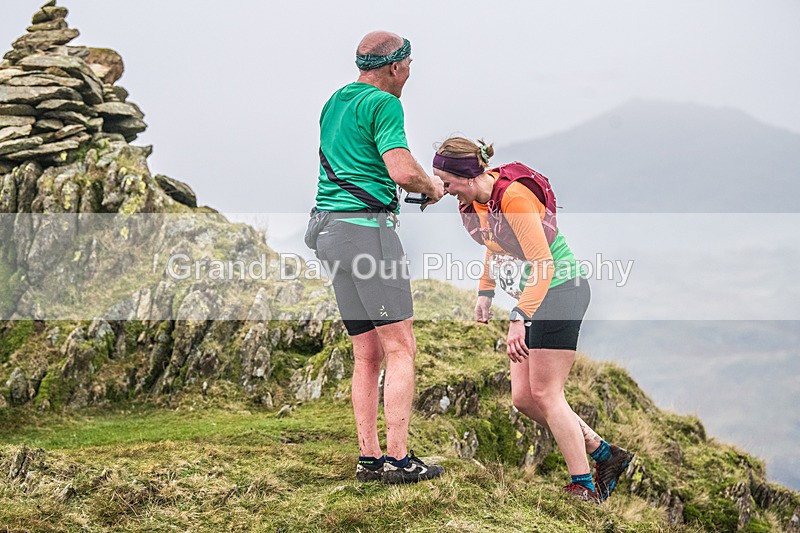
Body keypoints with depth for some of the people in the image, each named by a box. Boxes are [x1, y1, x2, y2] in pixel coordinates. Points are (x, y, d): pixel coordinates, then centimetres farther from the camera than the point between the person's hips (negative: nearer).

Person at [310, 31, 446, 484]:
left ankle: (369, 458, 9)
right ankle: (398, 458, -10)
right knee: (401, 348, -6)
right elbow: (403, 171, -19)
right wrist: (431, 186, 2)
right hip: (367, 227, -9)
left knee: (368, 353, 10)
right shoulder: (384, 104, -8)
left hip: (330, 231, 9)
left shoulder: (334, 103, 20)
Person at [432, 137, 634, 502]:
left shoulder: (513, 196, -24)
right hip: (532, 297, 9)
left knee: (545, 393, -9)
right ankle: (605, 455, 16)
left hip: (560, 291, -9)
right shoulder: (474, 201, 3)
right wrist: (485, 292, 11)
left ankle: (584, 488, -2)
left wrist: (519, 320, -31)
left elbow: (543, 264, -26)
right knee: (523, 398, 5)